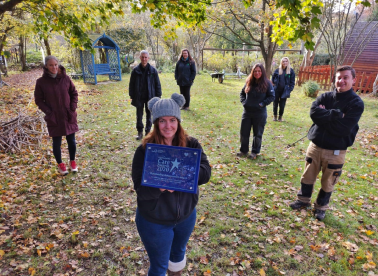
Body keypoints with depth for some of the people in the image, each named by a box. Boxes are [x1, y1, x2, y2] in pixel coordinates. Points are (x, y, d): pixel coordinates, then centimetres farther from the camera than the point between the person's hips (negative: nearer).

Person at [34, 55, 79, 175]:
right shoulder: (41, 82, -7)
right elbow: (39, 100, 0)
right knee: (56, 142, 9)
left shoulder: (65, 78, -3)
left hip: (69, 116, 1)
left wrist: (73, 108, -4)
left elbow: (74, 93, 6)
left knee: (71, 140, 10)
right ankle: (60, 164, 28)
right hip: (54, 118, -1)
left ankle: (72, 161, 31)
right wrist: (48, 112, -10)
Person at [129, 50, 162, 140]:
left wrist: (158, 96, -2)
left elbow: (157, 84, 1)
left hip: (150, 97, 0)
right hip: (139, 97, 1)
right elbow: (131, 85, 4)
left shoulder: (153, 70, -3)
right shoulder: (135, 70, -2)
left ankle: (148, 131, 23)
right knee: (139, 115, 7)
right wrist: (132, 96, 2)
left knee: (149, 115, 10)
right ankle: (140, 132, 19)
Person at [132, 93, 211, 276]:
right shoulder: (145, 150, -20)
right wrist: (160, 185, -39)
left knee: (178, 254, 30)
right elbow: (140, 189, -20)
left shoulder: (191, 145, -11)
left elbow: (205, 173, -20)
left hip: (186, 215, 4)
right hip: (154, 221, -3)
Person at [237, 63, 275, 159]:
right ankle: (243, 150, 26)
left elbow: (272, 96, -4)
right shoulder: (249, 82, 4)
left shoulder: (267, 83, -6)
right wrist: (244, 102, 0)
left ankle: (255, 152, 25)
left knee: (258, 133, 9)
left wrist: (262, 104, -13)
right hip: (247, 112, 4)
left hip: (260, 113, -3)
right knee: (244, 132, 9)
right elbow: (242, 93, 16)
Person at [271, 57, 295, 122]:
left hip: (284, 91, -1)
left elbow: (292, 82, 1)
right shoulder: (277, 70, 1)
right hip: (276, 90, 1)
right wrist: (274, 86, 2)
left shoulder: (291, 71, -1)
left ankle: (280, 116, 20)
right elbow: (273, 78, 10)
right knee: (275, 103, 9)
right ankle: (275, 116, 24)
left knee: (282, 105, 5)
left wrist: (289, 90, -6)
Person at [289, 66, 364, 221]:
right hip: (315, 146, 3)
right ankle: (304, 200, 38)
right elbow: (314, 112, -18)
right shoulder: (325, 97, 1)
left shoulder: (356, 103, -10)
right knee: (308, 176, 16)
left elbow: (344, 128, -22)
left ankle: (321, 207, 34)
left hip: (335, 151, -3)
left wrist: (324, 117, -14)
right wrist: (336, 115, -23)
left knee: (327, 183, 12)